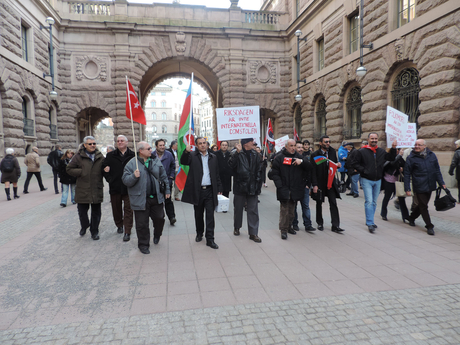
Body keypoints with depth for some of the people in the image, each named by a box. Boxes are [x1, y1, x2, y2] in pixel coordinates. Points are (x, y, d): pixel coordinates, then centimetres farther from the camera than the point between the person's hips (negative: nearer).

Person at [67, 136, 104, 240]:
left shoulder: (100, 156, 7)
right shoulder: (79, 156, -1)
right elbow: (69, 169, 1)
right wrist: (81, 172, -11)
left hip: (97, 190, 1)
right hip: (82, 190, -1)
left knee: (96, 212, 7)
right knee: (82, 211, 10)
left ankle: (94, 231, 23)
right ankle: (84, 226, 38)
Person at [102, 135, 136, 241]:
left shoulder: (133, 155, -2)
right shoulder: (110, 155, 6)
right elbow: (104, 168, 11)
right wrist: (109, 179, 0)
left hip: (128, 188, -3)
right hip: (115, 187, 3)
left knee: (128, 209, -2)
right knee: (116, 208, 15)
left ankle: (127, 232, 2)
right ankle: (119, 225, 36)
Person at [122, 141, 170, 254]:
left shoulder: (156, 161, 8)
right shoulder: (132, 164, -5)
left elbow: (163, 176, 14)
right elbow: (125, 180, -7)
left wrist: (167, 190, 13)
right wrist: (134, 176, -25)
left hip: (156, 198, 3)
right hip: (140, 199, -3)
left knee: (159, 218, 10)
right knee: (142, 224, 4)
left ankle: (157, 235, 40)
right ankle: (143, 245, 21)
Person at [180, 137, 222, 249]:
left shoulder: (213, 157, 10)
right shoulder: (193, 155, 2)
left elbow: (216, 175, 13)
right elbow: (183, 162, -18)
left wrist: (219, 188, 8)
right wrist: (186, 151, -36)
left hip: (210, 190, 1)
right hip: (197, 190, -1)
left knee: (210, 215, -1)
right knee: (198, 214, 13)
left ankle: (210, 239, 5)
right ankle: (199, 233, 34)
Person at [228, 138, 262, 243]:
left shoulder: (255, 155, 7)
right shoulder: (237, 154, -6)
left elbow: (259, 170, 11)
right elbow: (231, 165, -24)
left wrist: (258, 183, 5)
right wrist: (237, 152, -29)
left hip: (253, 187, 3)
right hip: (240, 186, -3)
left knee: (253, 210, 3)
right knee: (238, 209, 13)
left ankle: (253, 233, 9)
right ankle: (237, 227, 34)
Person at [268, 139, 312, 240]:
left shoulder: (298, 156, 9)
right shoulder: (279, 157, -2)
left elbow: (309, 167, 3)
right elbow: (274, 173, -4)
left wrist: (301, 161, -15)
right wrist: (279, 185, -12)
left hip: (295, 189, 4)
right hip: (284, 189, -4)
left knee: (291, 210, 14)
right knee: (284, 210, -6)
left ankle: (289, 226, 28)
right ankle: (283, 230, 2)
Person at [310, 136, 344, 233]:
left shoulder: (332, 152, 4)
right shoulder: (315, 155, -8)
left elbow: (334, 164, 17)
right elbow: (313, 171, -10)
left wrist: (337, 165, -8)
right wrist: (314, 185, -15)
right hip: (320, 183, -3)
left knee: (333, 203, -2)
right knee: (319, 203, 11)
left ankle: (335, 226, 3)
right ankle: (320, 223, 27)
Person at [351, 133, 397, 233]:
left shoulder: (381, 151, 8)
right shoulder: (362, 151, -6)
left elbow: (391, 158, 16)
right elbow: (354, 163, -4)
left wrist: (393, 148, 2)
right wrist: (363, 170, -15)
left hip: (378, 180, 5)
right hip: (366, 180, -5)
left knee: (374, 202, 12)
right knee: (369, 201, -12)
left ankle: (369, 221, 25)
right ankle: (370, 223, -9)